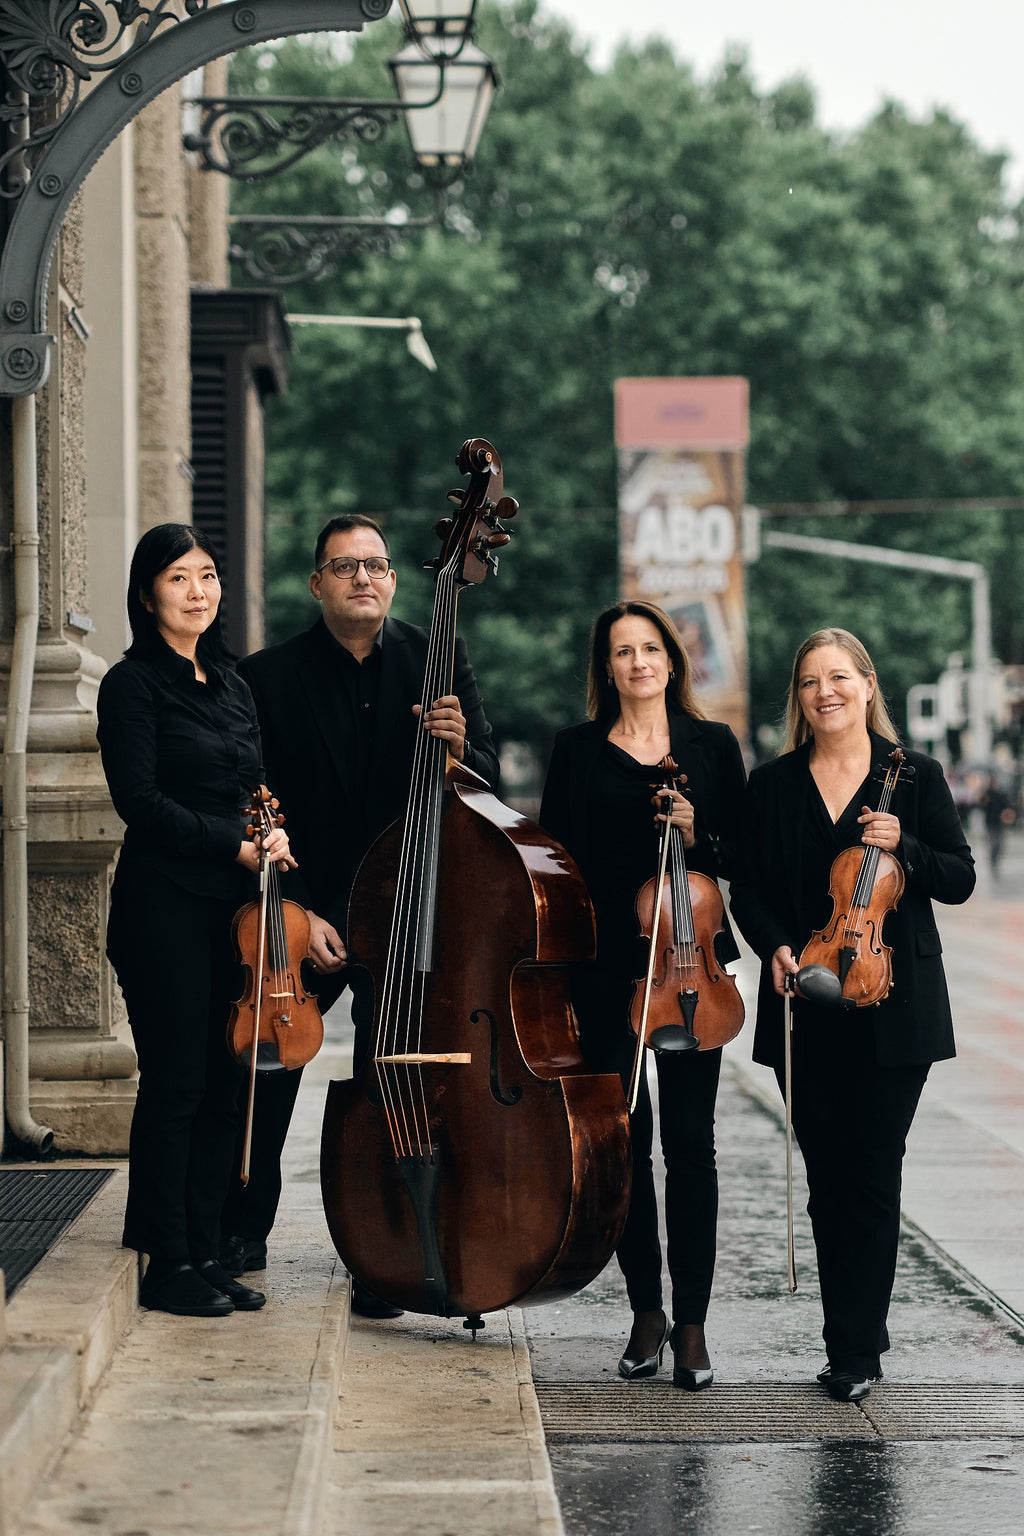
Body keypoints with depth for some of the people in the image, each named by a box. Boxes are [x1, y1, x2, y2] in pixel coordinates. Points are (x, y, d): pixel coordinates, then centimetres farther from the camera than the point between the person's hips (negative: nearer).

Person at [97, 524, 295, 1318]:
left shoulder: (230, 683, 16)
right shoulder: (134, 684, -4)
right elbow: (142, 801, -12)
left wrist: (273, 836, -1)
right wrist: (237, 845, -13)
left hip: (233, 904, 7)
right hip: (166, 904, -6)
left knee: (224, 1082, 7)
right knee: (176, 1082, -4)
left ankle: (205, 1253, 14)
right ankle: (167, 1263, 4)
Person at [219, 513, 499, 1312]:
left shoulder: (437, 662, 2)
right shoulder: (271, 677, -3)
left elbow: (488, 784, 2)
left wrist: (460, 746, -21)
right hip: (304, 913, 0)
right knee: (264, 1071, 6)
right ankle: (242, 1232, 27)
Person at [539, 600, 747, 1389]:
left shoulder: (713, 745, 8)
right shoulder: (578, 750, 7)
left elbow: (744, 856, 8)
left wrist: (699, 836, -12)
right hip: (606, 969, 1)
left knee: (690, 1139, -3)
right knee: (623, 1137, 3)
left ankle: (692, 1321, 4)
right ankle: (646, 1310, 15)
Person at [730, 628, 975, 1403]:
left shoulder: (916, 777, 2)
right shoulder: (772, 785, 7)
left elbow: (959, 879, 2)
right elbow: (750, 888, 7)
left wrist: (904, 845, -16)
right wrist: (774, 945, -11)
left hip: (892, 1013, -2)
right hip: (807, 1013, 2)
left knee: (872, 1176, -3)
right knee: (827, 1179, 6)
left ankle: (856, 1350, 3)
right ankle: (855, 1339, 16)